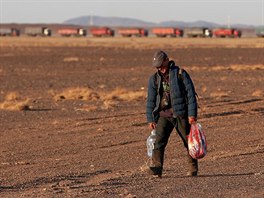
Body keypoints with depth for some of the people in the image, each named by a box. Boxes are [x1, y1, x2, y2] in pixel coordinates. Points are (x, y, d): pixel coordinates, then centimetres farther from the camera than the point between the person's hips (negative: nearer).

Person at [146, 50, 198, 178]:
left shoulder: (180, 74, -3)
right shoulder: (154, 79, 9)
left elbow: (191, 94, -6)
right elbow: (151, 100, 12)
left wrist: (192, 114, -12)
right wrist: (150, 119, 6)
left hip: (180, 114, -3)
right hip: (163, 115, 3)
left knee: (189, 141, 5)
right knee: (159, 140, -16)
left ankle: (192, 169, 18)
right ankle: (156, 167, -25)